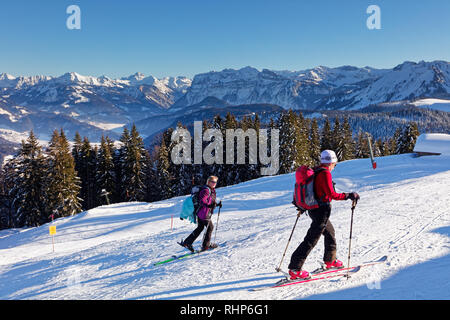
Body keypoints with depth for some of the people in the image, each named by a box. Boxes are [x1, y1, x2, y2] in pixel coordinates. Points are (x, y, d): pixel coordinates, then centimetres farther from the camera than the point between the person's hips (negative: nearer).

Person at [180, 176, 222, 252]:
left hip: (200, 213, 10)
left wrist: (217, 204, 11)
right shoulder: (206, 190, -16)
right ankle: (206, 245, 14)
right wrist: (209, 205, -36)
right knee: (210, 227, 3)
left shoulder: (212, 191, 15)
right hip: (204, 214, -10)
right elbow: (202, 201, -26)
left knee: (200, 228, 15)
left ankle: (187, 242, 15)